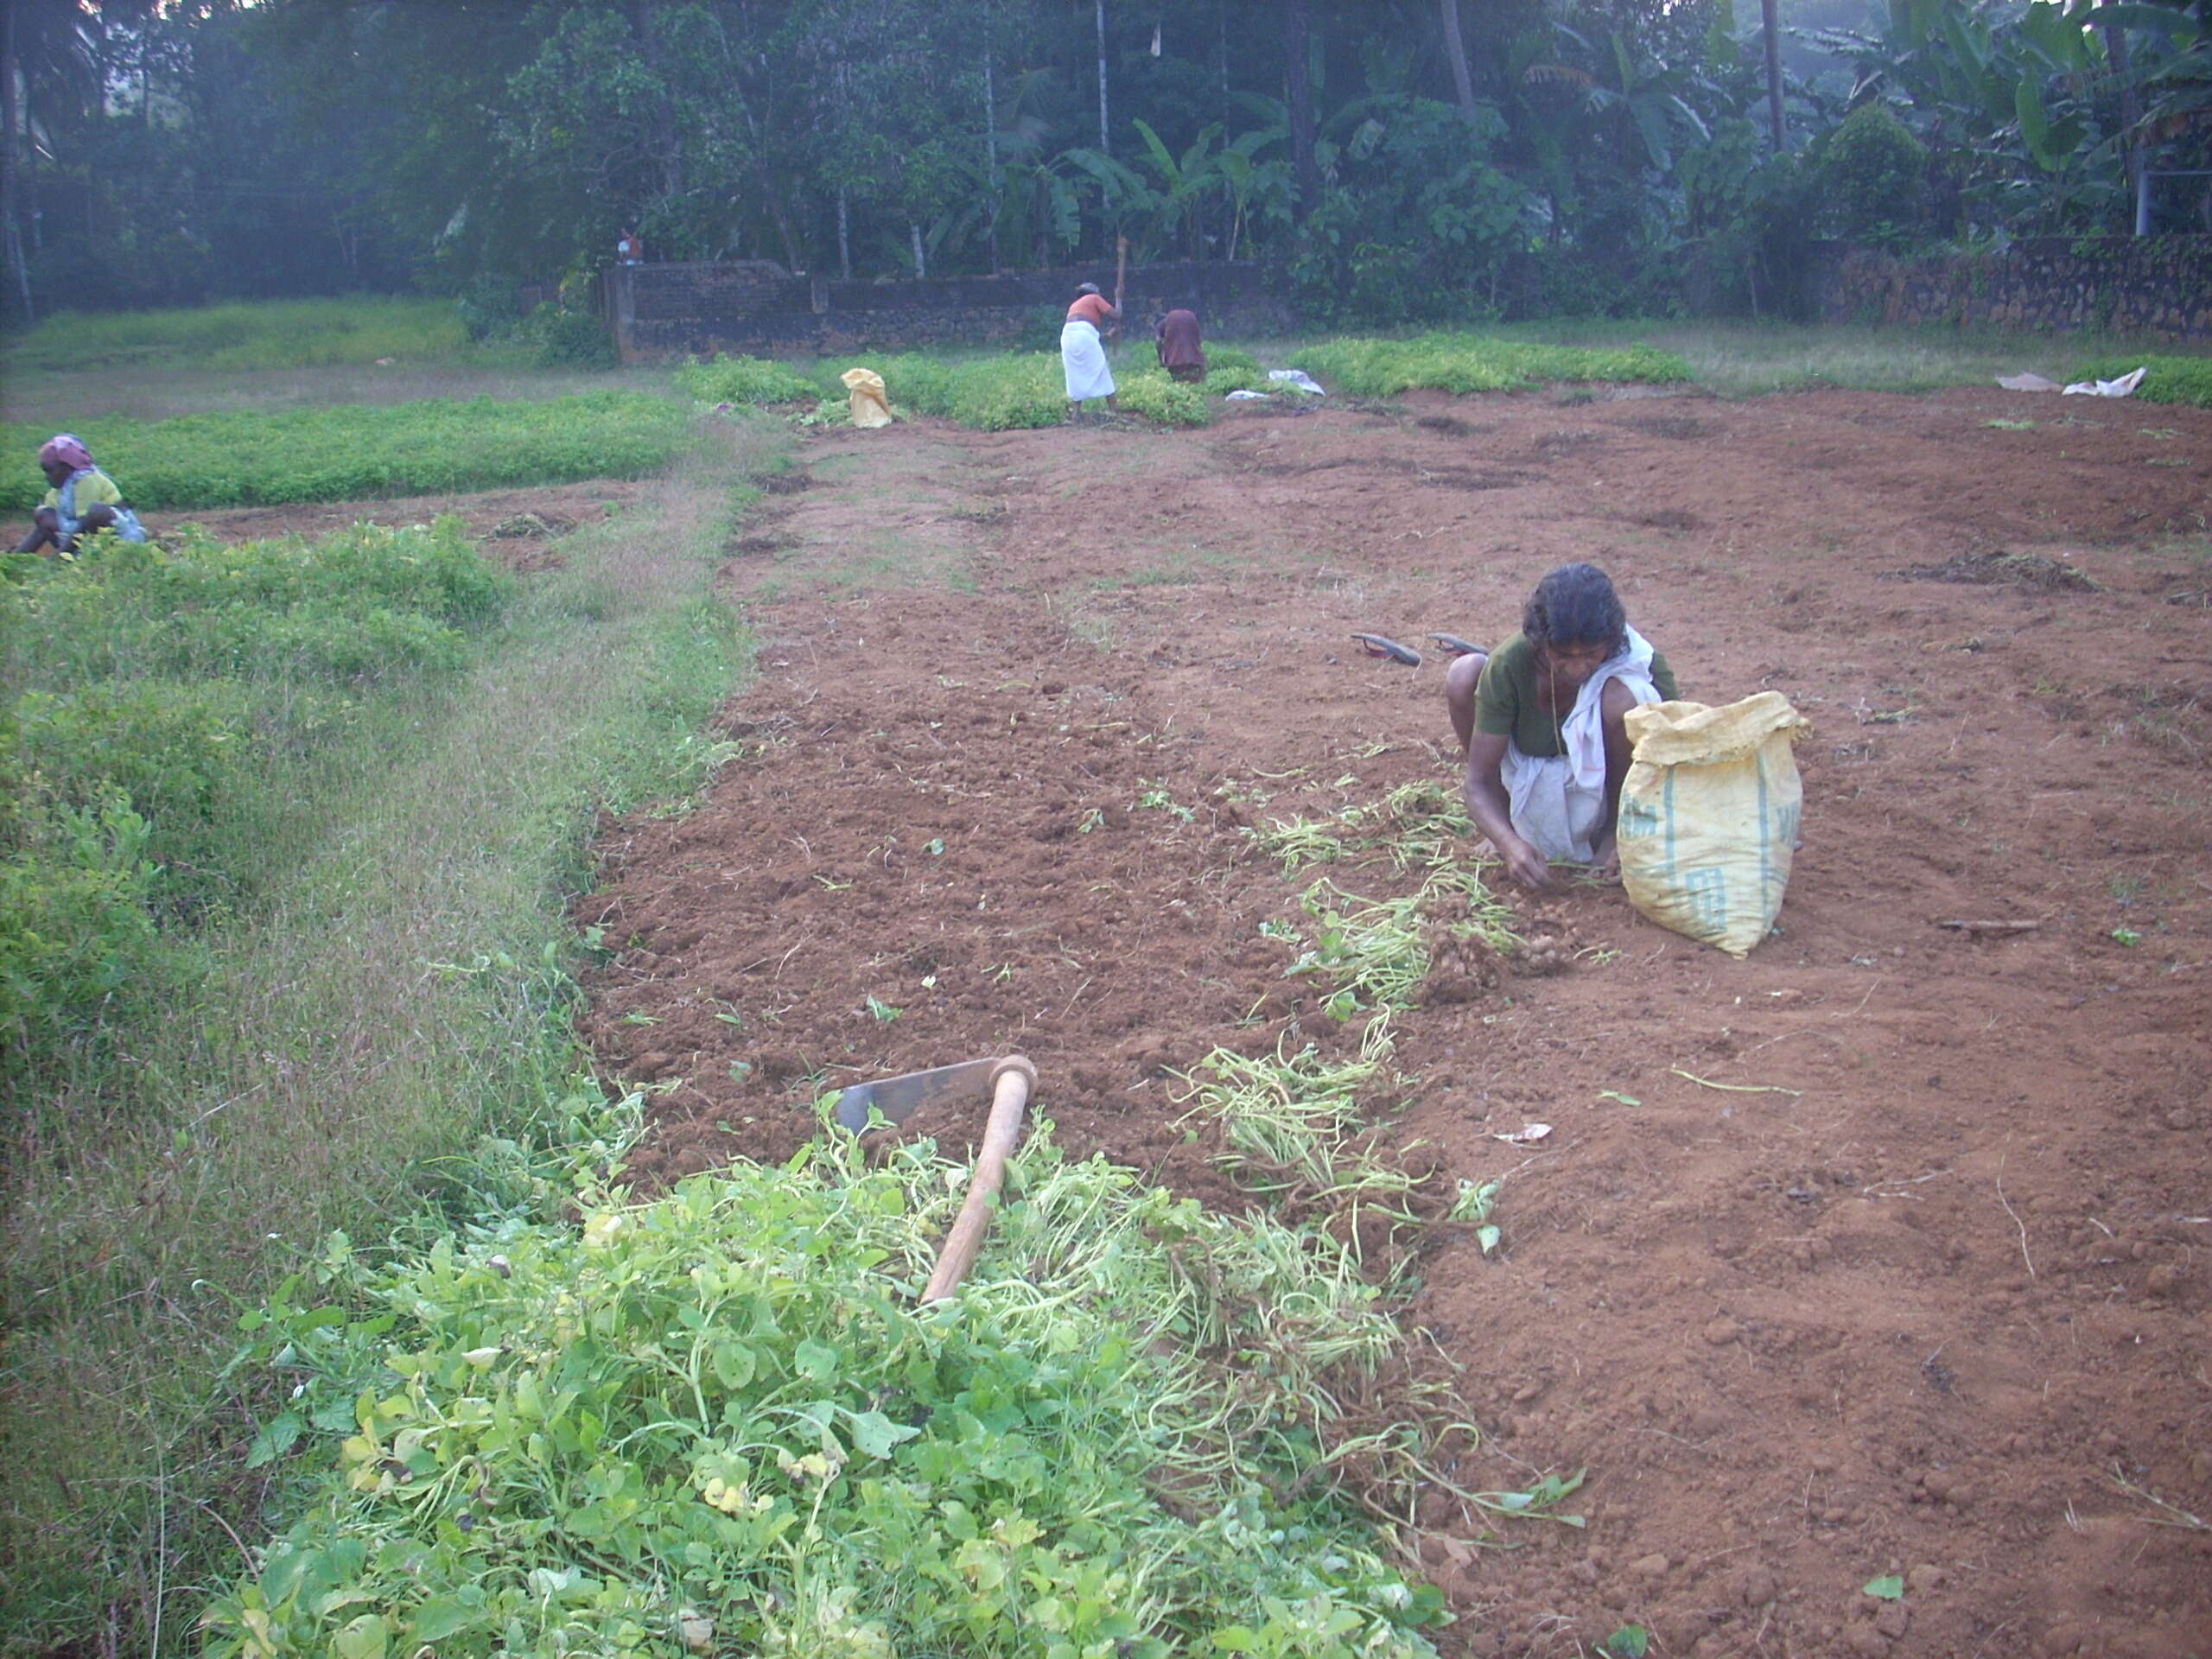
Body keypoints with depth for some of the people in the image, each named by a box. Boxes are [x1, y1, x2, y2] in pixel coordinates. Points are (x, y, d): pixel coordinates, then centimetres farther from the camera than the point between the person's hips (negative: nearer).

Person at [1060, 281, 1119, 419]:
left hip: (1067, 335, 5)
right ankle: (1113, 407, 3)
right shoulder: (1095, 298, 17)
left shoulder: (1074, 305, 35)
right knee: (1100, 371, 4)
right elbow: (1116, 315, 9)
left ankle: (1076, 412, 4)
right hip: (1084, 333, -5)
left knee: (1075, 376, 12)